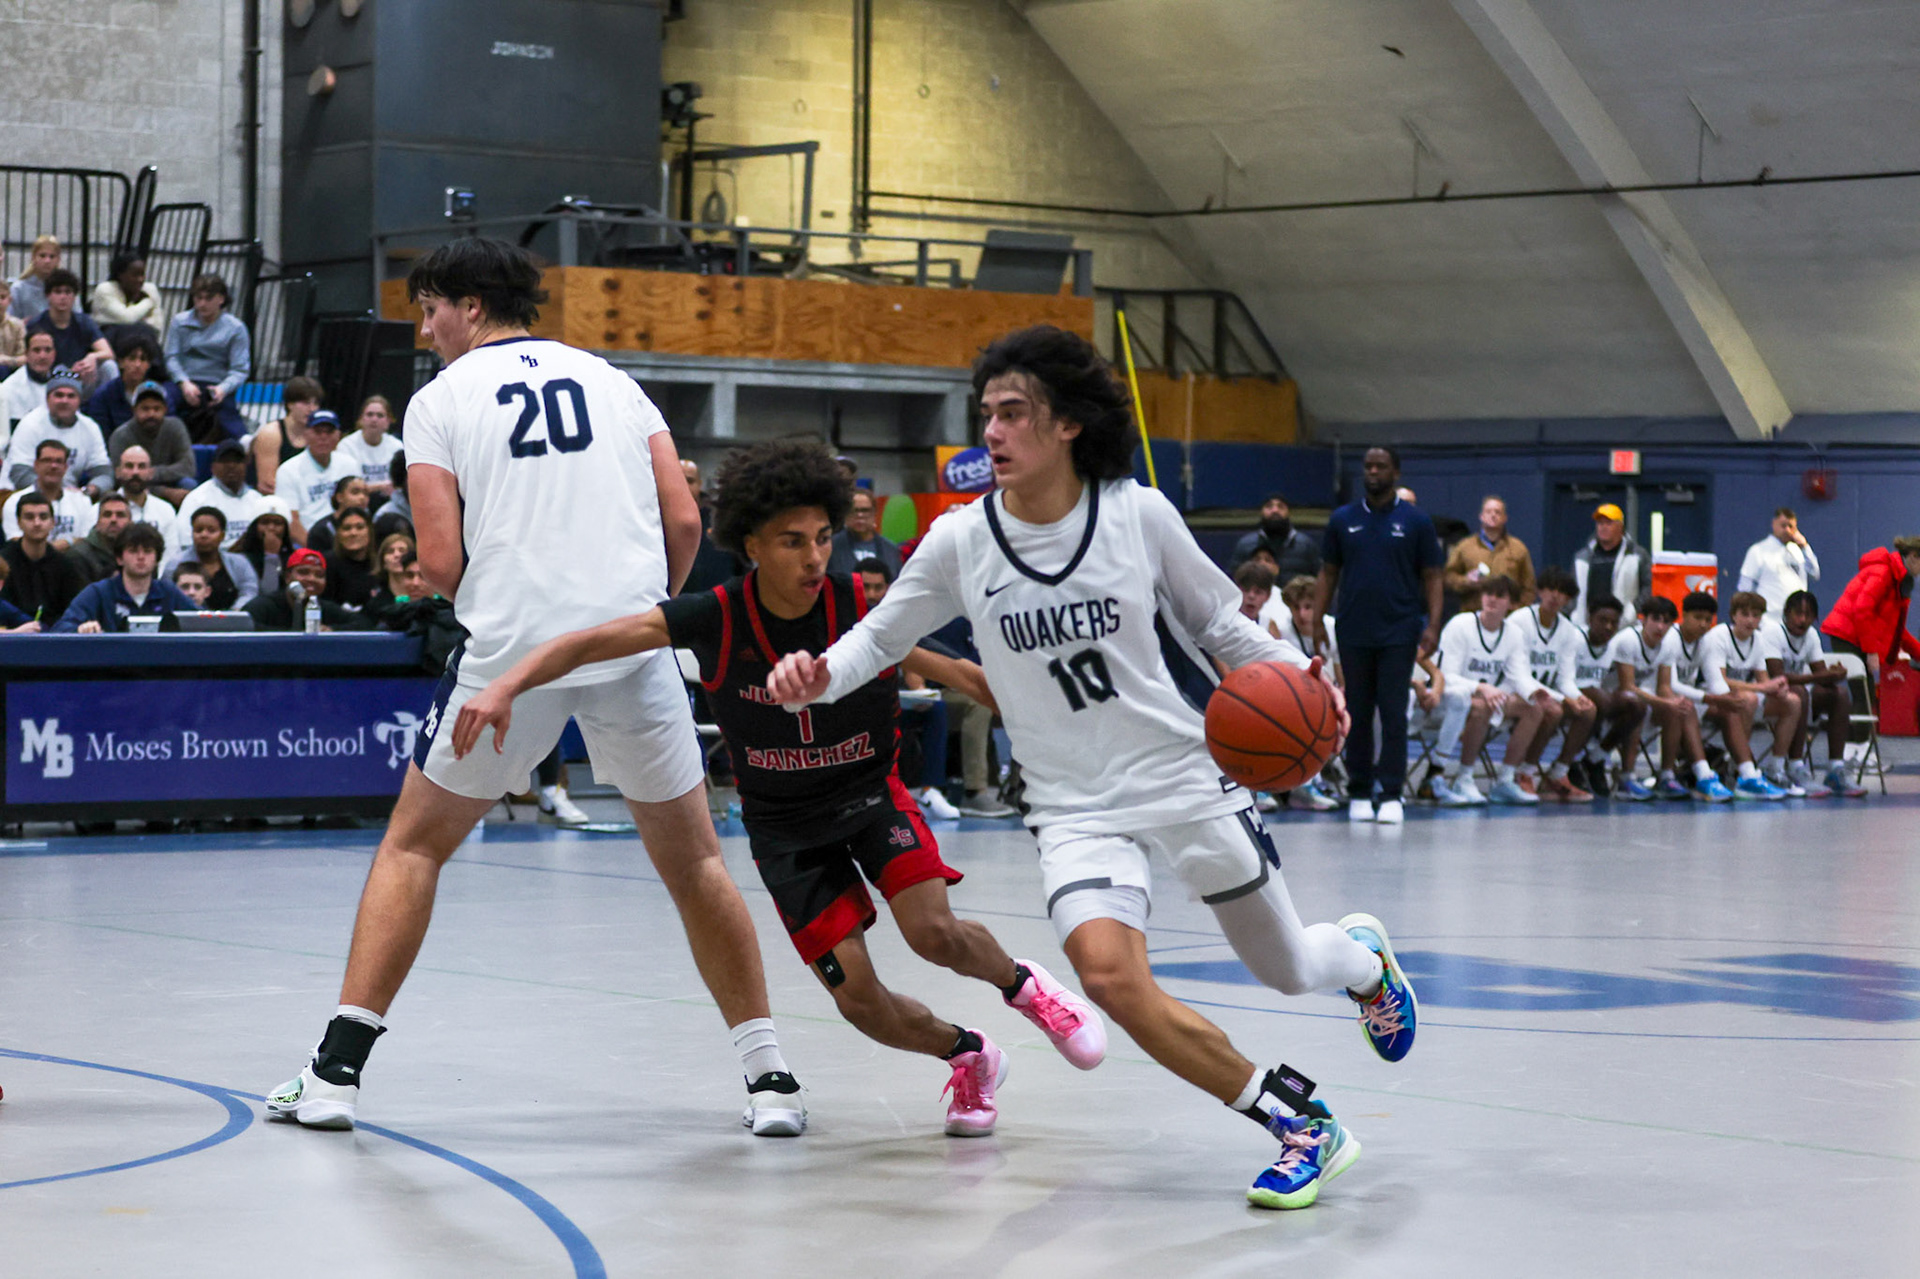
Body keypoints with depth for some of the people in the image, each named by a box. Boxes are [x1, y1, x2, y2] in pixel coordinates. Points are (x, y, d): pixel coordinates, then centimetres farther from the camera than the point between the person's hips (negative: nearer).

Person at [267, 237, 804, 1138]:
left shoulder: (440, 398, 5)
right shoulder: (609, 379, 15)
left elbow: (441, 565, -3)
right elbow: (684, 522, 5)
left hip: (511, 651, -2)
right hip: (632, 644, 2)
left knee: (413, 845, 15)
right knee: (693, 862, 14)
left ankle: (338, 1065, 10)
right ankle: (770, 1077, 12)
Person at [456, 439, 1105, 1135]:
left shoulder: (863, 608, -17)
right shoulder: (717, 618, -19)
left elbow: (962, 676, -4)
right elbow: (590, 643, -23)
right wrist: (505, 687, -38)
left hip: (869, 790, 0)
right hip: (784, 823, 0)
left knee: (933, 932, -24)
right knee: (859, 998, -9)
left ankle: (1023, 983, 11)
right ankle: (969, 1056, 23)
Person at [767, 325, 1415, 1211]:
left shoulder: (1141, 514, -8)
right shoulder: (959, 542, -7)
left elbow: (1217, 624, 4)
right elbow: (878, 637, 3)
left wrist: (1294, 672, -13)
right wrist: (817, 677, -18)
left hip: (1185, 774, 0)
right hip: (1075, 803, 0)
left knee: (1287, 971, 11)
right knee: (1109, 976, -26)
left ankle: (1362, 956, 53)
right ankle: (1297, 1122, -10)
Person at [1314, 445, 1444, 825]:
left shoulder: (1416, 521, 1)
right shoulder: (1343, 519, 7)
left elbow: (1431, 577, 2)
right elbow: (1328, 574, 12)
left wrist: (1433, 625, -8)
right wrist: (1316, 622, 4)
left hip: (1399, 633, -2)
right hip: (1353, 633, 2)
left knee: (1394, 715, -5)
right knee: (1357, 715, 6)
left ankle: (1390, 795, -3)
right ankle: (1359, 793, 14)